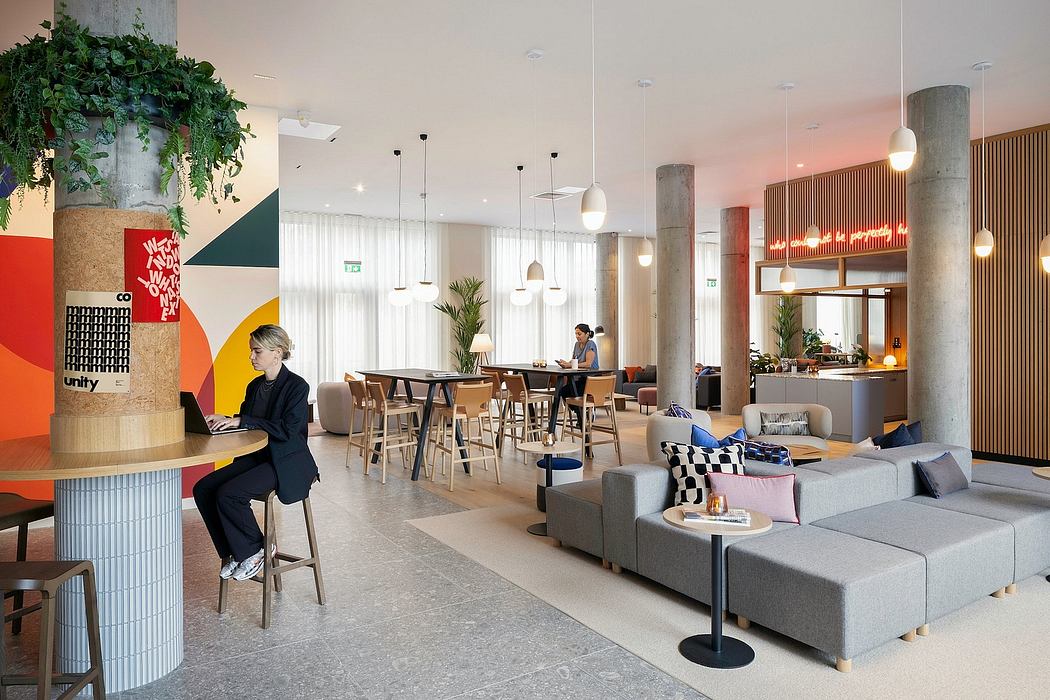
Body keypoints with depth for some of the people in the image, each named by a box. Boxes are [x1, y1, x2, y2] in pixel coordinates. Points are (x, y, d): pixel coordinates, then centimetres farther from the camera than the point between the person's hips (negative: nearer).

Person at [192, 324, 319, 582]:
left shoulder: (297, 386, -12)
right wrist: (225, 420, -4)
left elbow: (286, 430, -21)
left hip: (285, 463, -8)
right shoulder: (255, 386, 13)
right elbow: (245, 423, 18)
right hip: (254, 457, 8)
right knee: (202, 489, -10)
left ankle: (255, 550, -2)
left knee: (228, 494, -25)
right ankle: (233, 552, 2)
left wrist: (240, 421, -20)